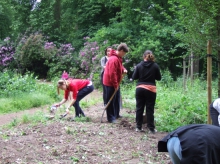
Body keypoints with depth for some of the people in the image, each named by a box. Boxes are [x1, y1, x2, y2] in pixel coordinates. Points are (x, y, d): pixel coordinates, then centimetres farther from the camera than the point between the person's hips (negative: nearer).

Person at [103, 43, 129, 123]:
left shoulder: (118, 58, 7)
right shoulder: (114, 59, -26)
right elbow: (112, 74, -29)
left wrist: (123, 69, 2)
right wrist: (115, 85, -22)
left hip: (115, 83, 10)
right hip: (110, 83, -10)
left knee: (117, 99, 20)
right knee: (111, 101, -2)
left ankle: (116, 114, 33)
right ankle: (111, 118, 5)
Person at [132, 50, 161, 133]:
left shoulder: (139, 65, -2)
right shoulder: (155, 66, -3)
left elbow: (134, 77, 4)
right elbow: (159, 78, 5)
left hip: (140, 88, 1)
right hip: (151, 89, -1)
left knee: (139, 108, 9)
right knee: (150, 109, 3)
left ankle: (138, 127, 15)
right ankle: (151, 128, 6)